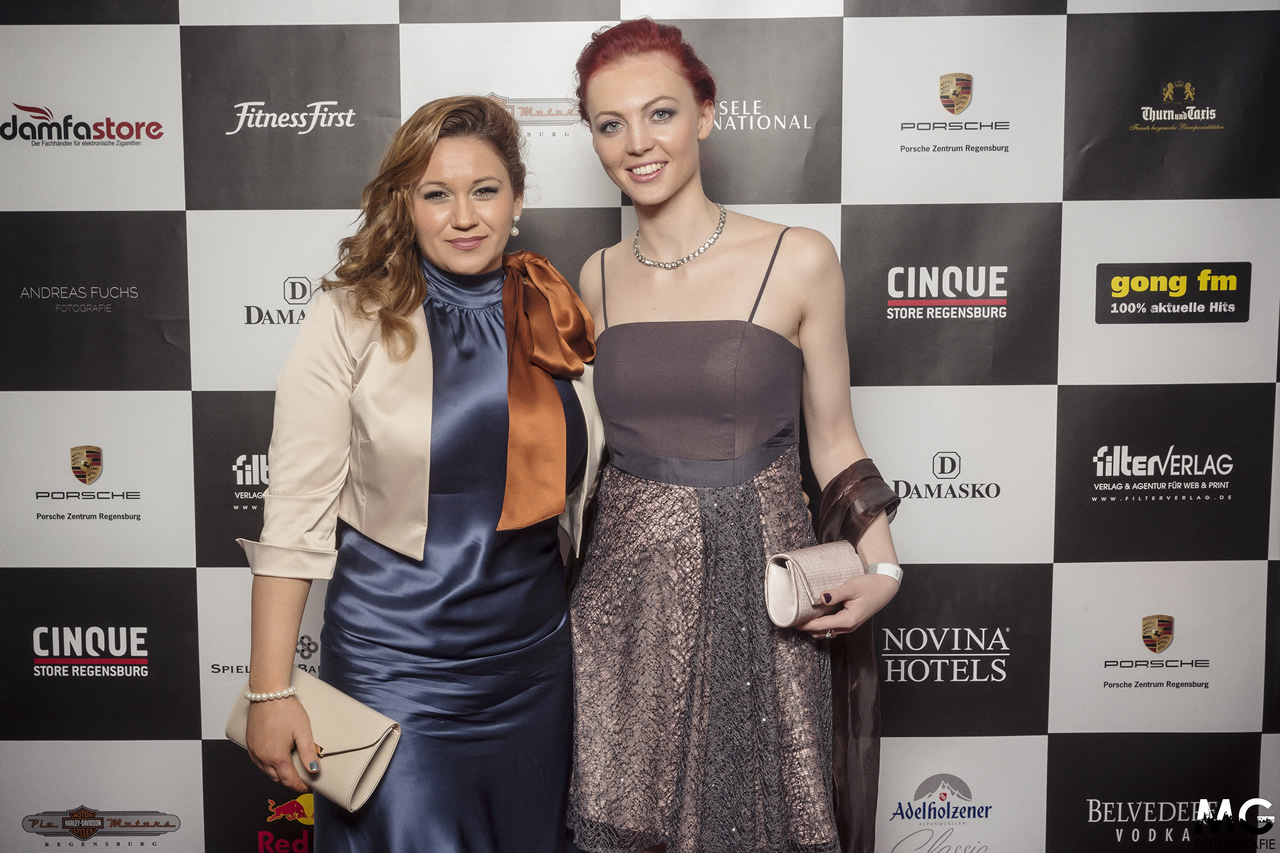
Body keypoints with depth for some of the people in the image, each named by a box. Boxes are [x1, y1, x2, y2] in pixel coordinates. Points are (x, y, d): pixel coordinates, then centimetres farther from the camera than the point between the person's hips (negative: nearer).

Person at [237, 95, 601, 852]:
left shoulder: (559, 321, 2)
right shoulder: (353, 320, -10)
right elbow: (295, 513, -11)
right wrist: (271, 689, -12)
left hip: (536, 658, 5)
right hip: (397, 660, -4)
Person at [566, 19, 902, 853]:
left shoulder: (800, 261, -7)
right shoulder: (600, 277, 5)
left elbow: (832, 436, 0)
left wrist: (882, 568, -12)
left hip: (761, 582, -3)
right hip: (630, 589, 3)